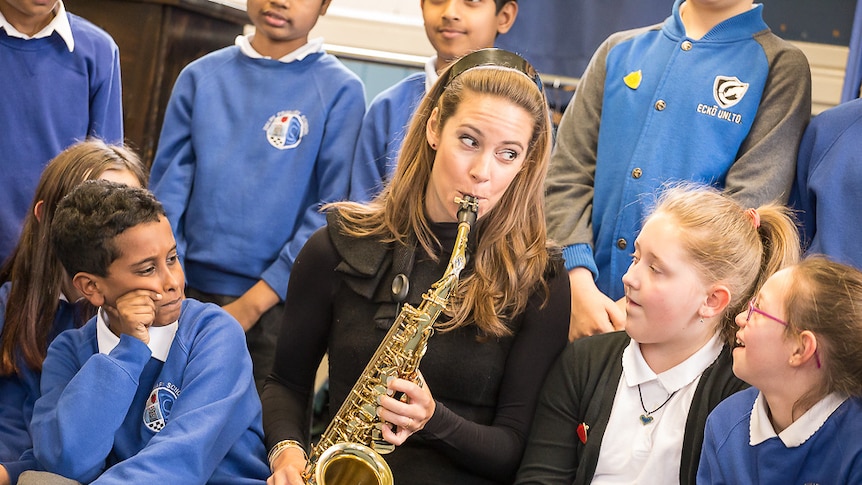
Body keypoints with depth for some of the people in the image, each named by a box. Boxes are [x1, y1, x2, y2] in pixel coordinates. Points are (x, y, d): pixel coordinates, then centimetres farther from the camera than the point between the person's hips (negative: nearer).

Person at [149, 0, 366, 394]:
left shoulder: (340, 90, -2)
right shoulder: (200, 77, 7)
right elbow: (168, 188, 5)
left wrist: (255, 301, -12)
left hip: (278, 305, -2)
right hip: (192, 294, 3)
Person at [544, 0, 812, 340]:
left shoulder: (781, 68, -3)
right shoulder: (620, 51, 9)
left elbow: (752, 202, -12)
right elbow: (568, 172, 3)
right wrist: (580, 285, -11)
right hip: (588, 300, 3)